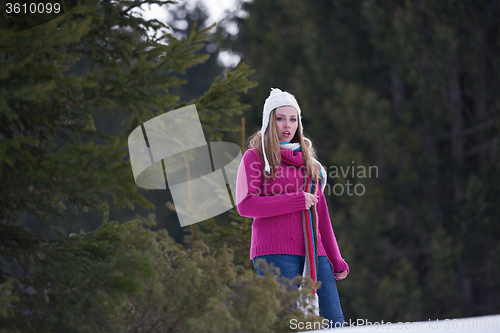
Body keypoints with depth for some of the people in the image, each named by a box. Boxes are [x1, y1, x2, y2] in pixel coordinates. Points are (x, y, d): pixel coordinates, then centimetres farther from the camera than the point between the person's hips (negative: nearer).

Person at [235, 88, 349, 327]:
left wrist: (336, 260, 16)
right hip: (276, 253, -5)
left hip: (314, 252, 5)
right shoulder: (255, 157, 6)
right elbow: (245, 205, -7)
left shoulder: (306, 160, 22)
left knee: (334, 323, -5)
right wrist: (296, 201, -9)